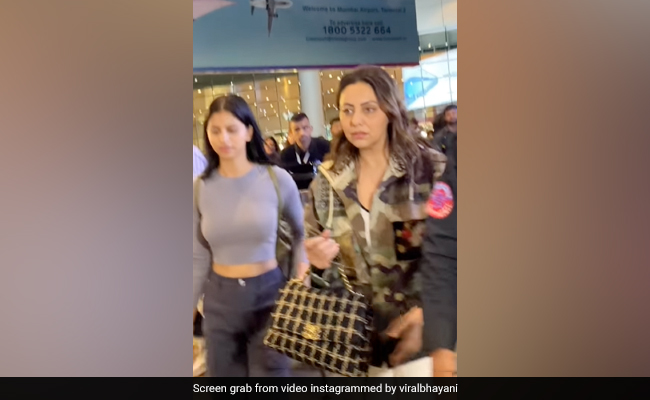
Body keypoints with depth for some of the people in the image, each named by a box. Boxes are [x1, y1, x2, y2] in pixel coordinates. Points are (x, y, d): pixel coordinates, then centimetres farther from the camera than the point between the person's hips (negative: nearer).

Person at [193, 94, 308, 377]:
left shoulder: (277, 179, -9)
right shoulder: (201, 188, -3)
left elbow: (301, 233, 6)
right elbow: (199, 259, 2)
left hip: (269, 293, -2)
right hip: (219, 300, 3)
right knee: (225, 375, 16)